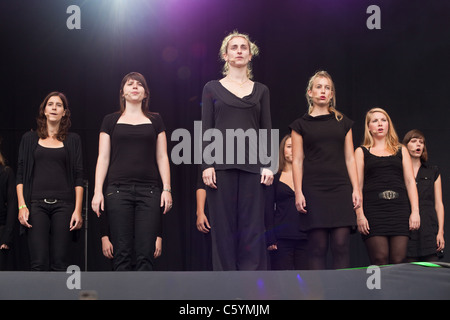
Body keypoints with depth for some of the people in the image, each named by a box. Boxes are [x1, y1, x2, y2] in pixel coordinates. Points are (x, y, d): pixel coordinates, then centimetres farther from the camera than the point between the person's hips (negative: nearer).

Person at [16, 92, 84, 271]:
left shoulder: (72, 140, 12)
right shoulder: (30, 139, 13)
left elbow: (78, 177, 7)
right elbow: (20, 175, 9)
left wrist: (78, 209, -3)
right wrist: (22, 205, -4)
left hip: (64, 204, 0)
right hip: (36, 203, 0)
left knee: (60, 263, -5)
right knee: (39, 263, -9)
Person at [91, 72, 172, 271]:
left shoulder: (155, 120, 15)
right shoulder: (111, 120, 13)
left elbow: (162, 157, 12)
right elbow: (103, 158, 9)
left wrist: (167, 189, 2)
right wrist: (98, 191, -1)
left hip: (149, 191, 1)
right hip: (119, 190, 0)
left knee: (145, 254, -7)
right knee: (122, 254, -4)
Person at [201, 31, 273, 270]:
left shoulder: (261, 91, 14)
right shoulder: (212, 88, 9)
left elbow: (267, 130, 10)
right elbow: (206, 130, 3)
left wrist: (268, 165, -2)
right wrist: (206, 165, -8)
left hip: (251, 164, 1)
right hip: (221, 163, -1)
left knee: (252, 225, -1)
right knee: (224, 225, -1)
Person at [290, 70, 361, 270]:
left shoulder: (343, 122, 16)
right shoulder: (301, 124, 9)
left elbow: (349, 158, 13)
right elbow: (297, 161, 5)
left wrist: (356, 189, 4)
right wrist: (298, 192, -5)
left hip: (340, 188, 2)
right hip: (313, 189, -2)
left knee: (341, 243, -8)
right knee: (317, 245, -6)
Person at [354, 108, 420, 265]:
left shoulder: (401, 151, 19)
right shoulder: (361, 152, 13)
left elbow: (410, 181, 13)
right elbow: (357, 185, 5)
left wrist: (415, 211, 1)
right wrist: (359, 215, -7)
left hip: (399, 208, 2)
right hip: (373, 209, -2)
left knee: (398, 261, -7)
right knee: (380, 260, -11)